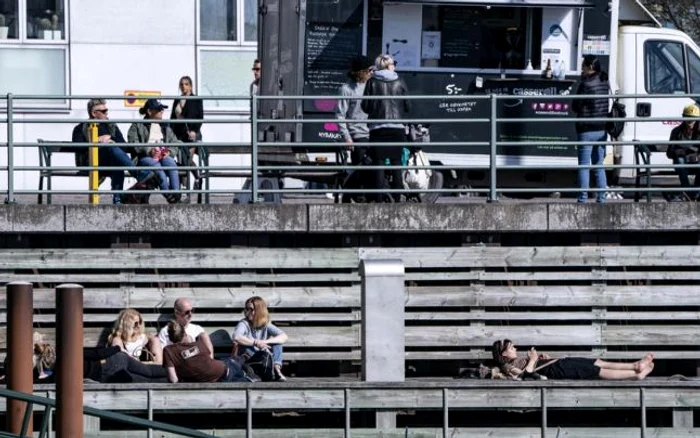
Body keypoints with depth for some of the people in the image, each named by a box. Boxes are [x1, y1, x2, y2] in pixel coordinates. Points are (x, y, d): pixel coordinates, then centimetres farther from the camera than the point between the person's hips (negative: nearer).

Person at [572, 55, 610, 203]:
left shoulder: (585, 84, -14)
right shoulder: (605, 83, 7)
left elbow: (576, 106, -11)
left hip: (586, 129, -7)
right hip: (602, 129, 7)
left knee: (584, 166, -2)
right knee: (599, 166, 14)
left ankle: (583, 198, -4)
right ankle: (601, 197, 12)